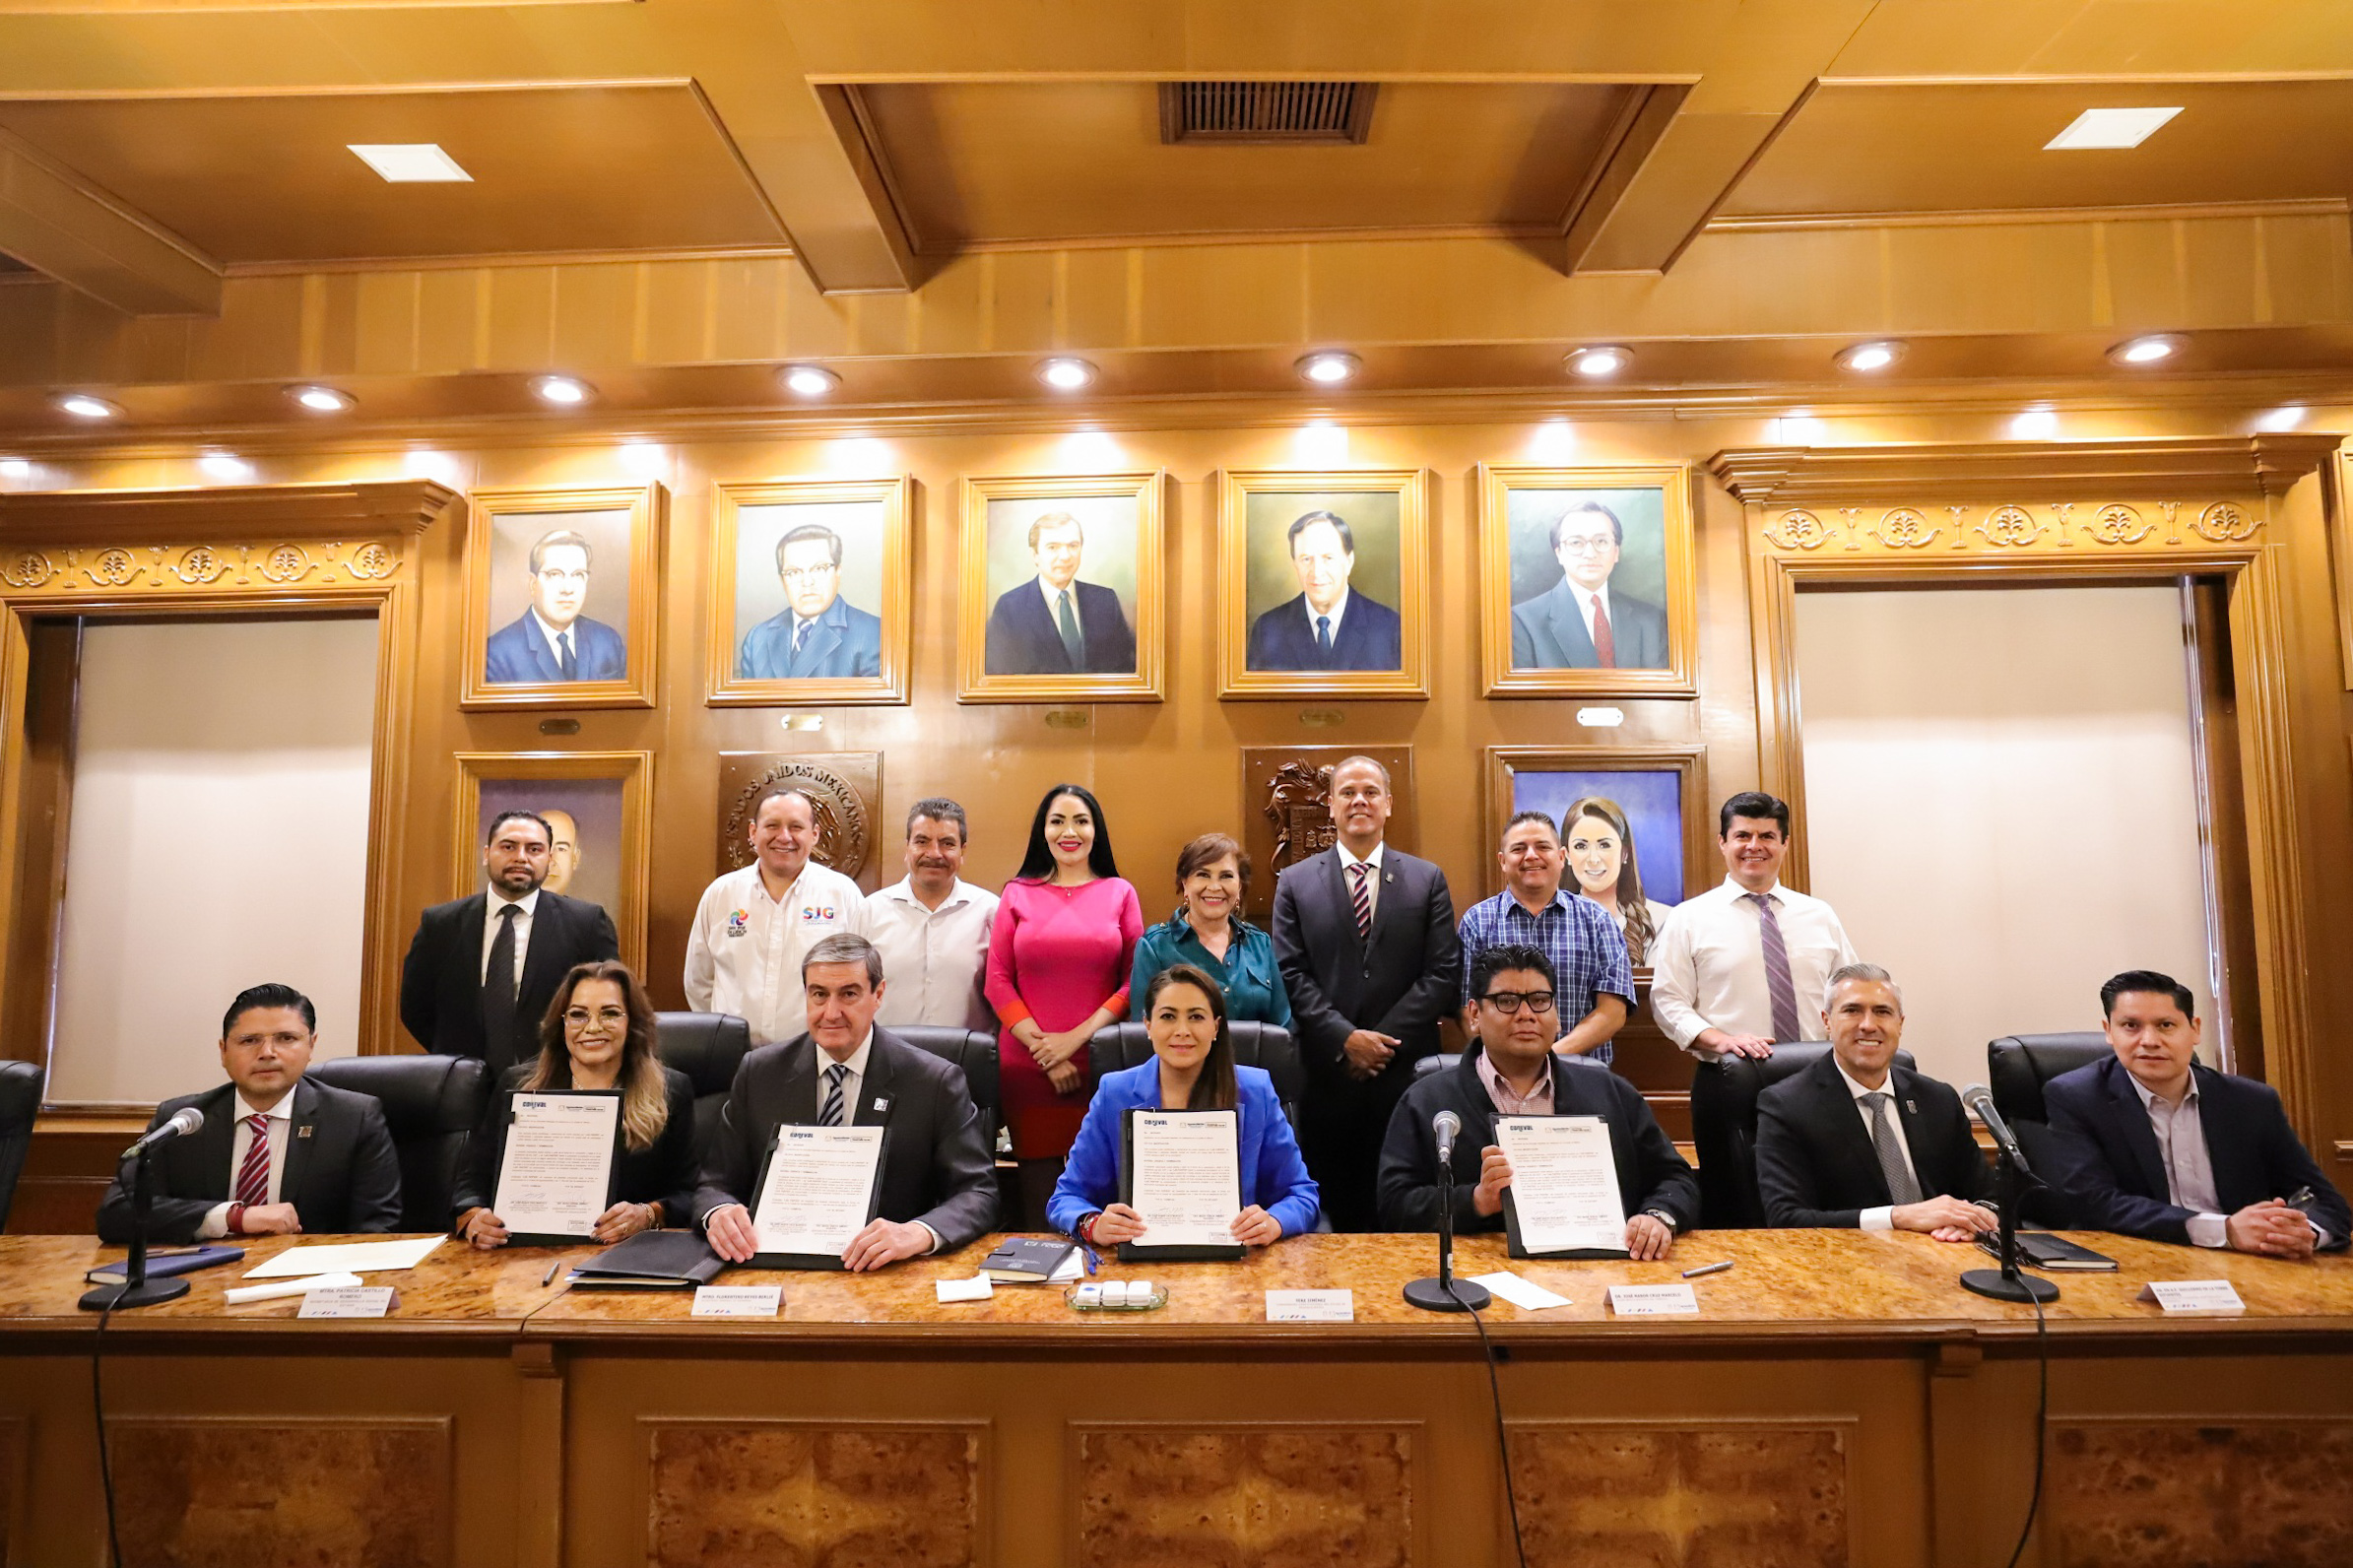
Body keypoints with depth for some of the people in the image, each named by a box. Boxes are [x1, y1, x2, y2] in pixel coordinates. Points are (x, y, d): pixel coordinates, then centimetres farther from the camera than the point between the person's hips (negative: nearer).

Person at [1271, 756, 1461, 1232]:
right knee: (1336, 1209, 6)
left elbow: (1443, 972, 0)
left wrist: (1385, 1040, -9)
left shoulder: (1427, 880, 7)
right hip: (1326, 1072, 0)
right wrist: (1345, 1038, -11)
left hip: (1405, 1068, 0)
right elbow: (1291, 973, 0)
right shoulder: (1295, 882, 7)